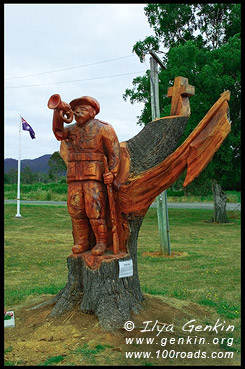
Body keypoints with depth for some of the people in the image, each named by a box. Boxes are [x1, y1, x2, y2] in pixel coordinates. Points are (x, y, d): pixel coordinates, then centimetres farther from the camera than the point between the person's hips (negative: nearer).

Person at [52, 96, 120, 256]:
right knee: (75, 210, 1)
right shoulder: (72, 129, 19)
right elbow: (59, 133, -2)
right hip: (74, 178, 5)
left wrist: (112, 173, -15)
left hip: (94, 176, -5)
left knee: (94, 210, -11)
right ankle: (82, 242, 11)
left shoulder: (103, 128, 3)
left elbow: (114, 152, -3)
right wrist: (58, 113, -14)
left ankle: (102, 241, 3)